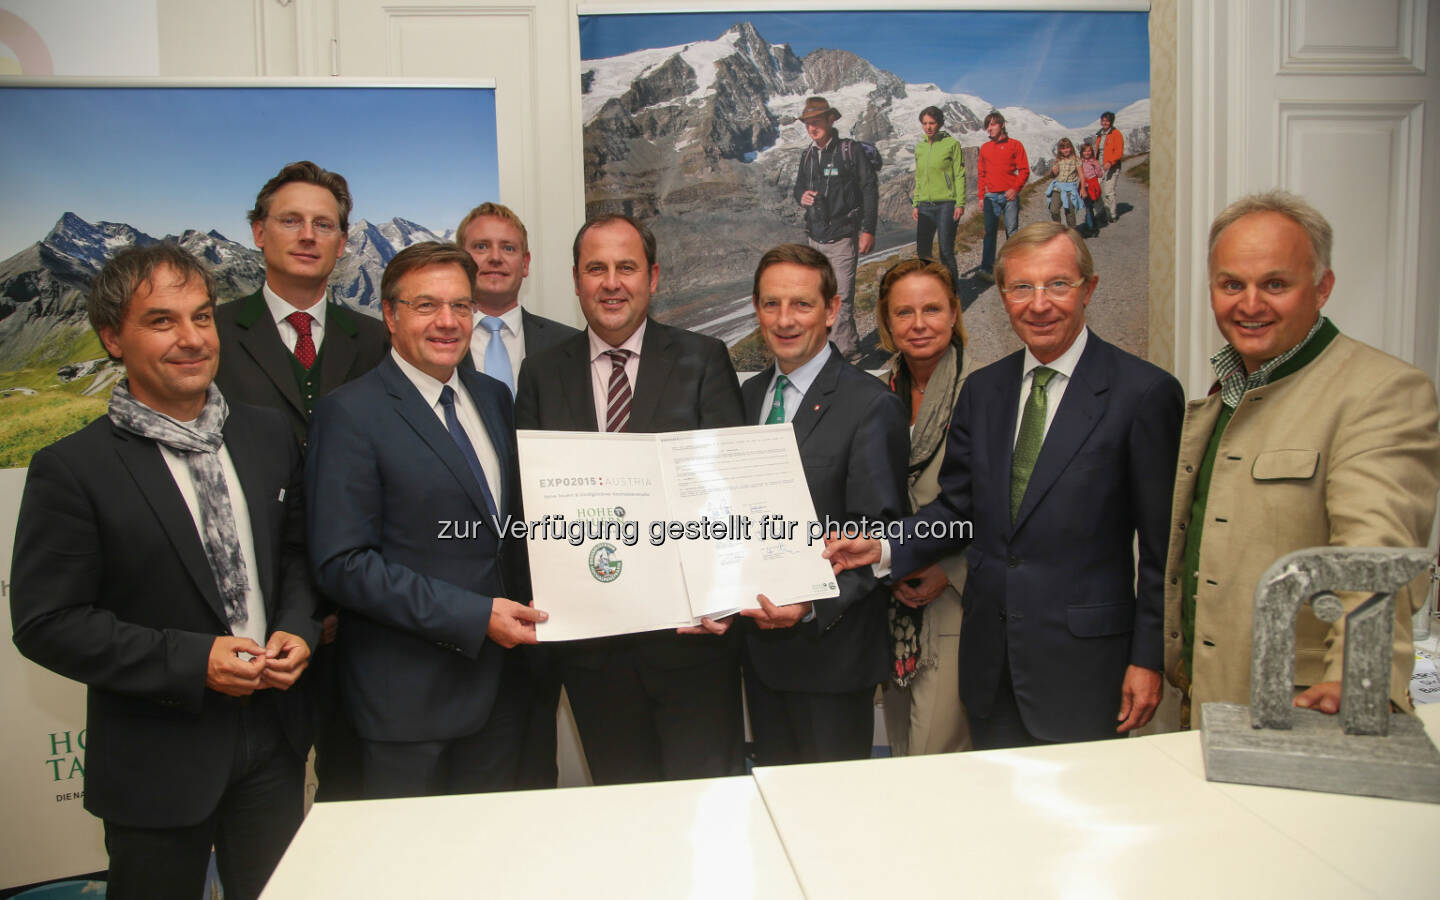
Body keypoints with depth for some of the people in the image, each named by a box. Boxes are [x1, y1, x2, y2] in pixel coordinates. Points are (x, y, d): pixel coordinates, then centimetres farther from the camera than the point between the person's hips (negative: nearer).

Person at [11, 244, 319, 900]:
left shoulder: (269, 435, 1)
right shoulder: (70, 470, -13)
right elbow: (46, 624, -14)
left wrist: (297, 629, -8)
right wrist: (192, 661, -21)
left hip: (273, 746, 4)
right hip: (156, 766, -4)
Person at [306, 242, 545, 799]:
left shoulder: (493, 398, 10)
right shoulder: (351, 414, -11)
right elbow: (343, 563, -17)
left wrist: (523, 611, -1)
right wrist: (474, 617, -20)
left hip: (500, 683, 6)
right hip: (406, 694, -6)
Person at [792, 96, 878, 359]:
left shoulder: (851, 150, -6)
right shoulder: (807, 155, 12)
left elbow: (870, 190, -7)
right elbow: (798, 187, 24)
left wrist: (868, 230, -12)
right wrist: (801, 196, -2)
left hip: (842, 237, -7)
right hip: (814, 238, 7)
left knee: (842, 297, -9)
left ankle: (846, 348, 3)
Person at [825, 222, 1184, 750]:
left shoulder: (1145, 393, -9)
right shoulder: (982, 390, 7)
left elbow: (1162, 544, -8)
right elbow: (959, 507, 8)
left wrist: (1149, 658, -8)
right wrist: (885, 549, -8)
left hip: (1082, 666, -4)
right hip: (990, 664, 5)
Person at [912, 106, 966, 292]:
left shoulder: (952, 144, -2)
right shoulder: (920, 147, 13)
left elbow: (959, 175, -4)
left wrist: (960, 203, -11)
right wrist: (916, 204, 13)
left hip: (946, 205, -5)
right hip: (925, 206, 5)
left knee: (946, 251, -6)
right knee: (922, 250, 3)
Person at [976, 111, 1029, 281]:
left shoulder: (1015, 145, 2)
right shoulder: (984, 148, 11)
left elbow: (1024, 170, 0)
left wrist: (1015, 188, -13)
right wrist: (981, 196, 8)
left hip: (1009, 195, -2)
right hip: (991, 196, 2)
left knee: (1012, 231, 2)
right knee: (989, 231, -4)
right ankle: (987, 268, -7)